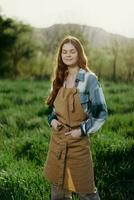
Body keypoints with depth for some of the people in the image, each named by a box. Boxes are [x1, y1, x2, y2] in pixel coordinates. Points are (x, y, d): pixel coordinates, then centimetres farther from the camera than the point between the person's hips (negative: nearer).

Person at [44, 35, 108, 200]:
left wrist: (83, 130, -15)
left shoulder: (89, 79, -9)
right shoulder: (59, 79, 8)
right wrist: (52, 120, -1)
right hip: (57, 141, 6)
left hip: (78, 142, -5)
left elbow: (101, 113, -8)